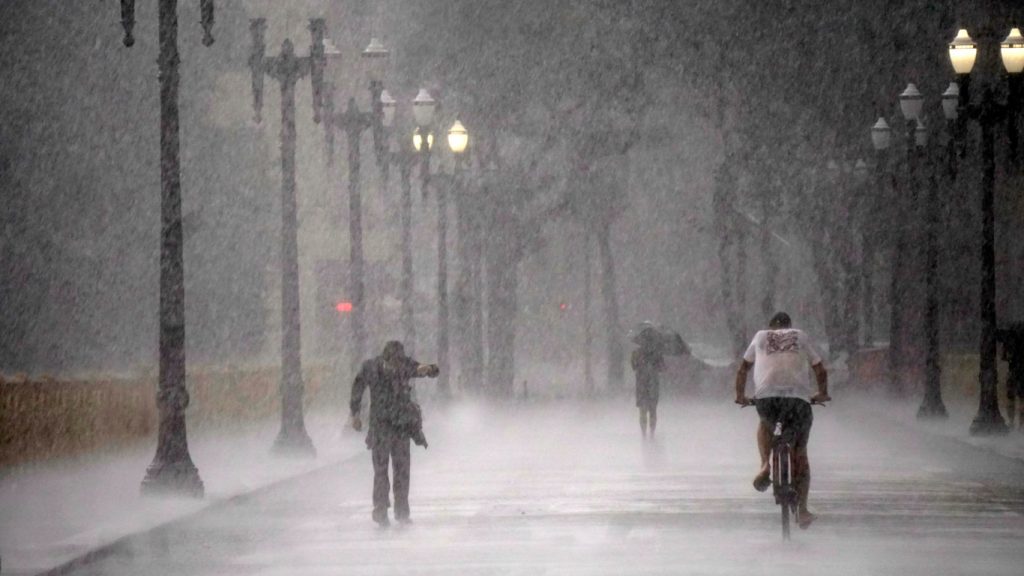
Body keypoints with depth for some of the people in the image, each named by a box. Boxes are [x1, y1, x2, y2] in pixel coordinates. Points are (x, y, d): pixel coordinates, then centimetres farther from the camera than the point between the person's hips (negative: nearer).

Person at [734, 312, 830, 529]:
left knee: (765, 425, 35)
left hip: (766, 396, 0)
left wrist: (740, 396, 40)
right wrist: (822, 394, 40)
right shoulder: (801, 336, 23)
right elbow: (820, 371, 25)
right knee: (800, 454, 13)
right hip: (799, 396, 0)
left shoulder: (761, 336, 23)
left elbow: (742, 370, 28)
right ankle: (802, 509, 7)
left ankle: (765, 466, 9)